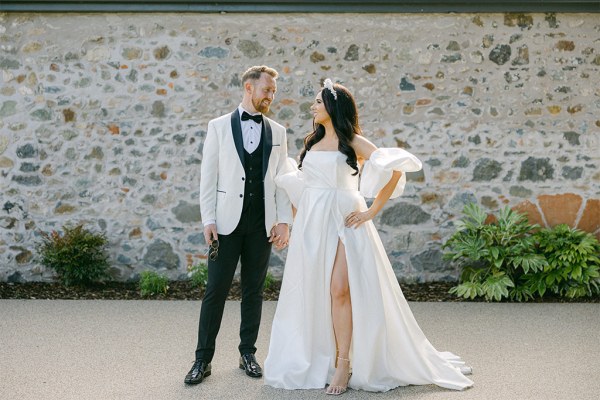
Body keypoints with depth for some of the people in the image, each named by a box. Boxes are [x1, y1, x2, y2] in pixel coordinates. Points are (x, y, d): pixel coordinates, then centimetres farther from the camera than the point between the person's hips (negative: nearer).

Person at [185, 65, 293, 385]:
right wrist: (208, 220, -7)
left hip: (262, 224, 2)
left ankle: (248, 352, 21)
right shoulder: (219, 126, 2)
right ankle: (203, 359, 8)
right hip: (227, 221, -2)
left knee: (254, 290, 9)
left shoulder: (277, 132, 8)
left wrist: (284, 221, -1)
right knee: (216, 290, -1)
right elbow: (208, 176, -1)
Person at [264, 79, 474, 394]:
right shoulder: (312, 142, 15)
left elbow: (394, 169, -12)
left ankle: (343, 364, -6)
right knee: (311, 292, 5)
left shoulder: (353, 142, -2)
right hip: (311, 223, 5)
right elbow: (300, 179, 25)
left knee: (339, 290, -12)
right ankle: (314, 360, 14)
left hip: (342, 222, -5)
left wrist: (373, 210, -13)